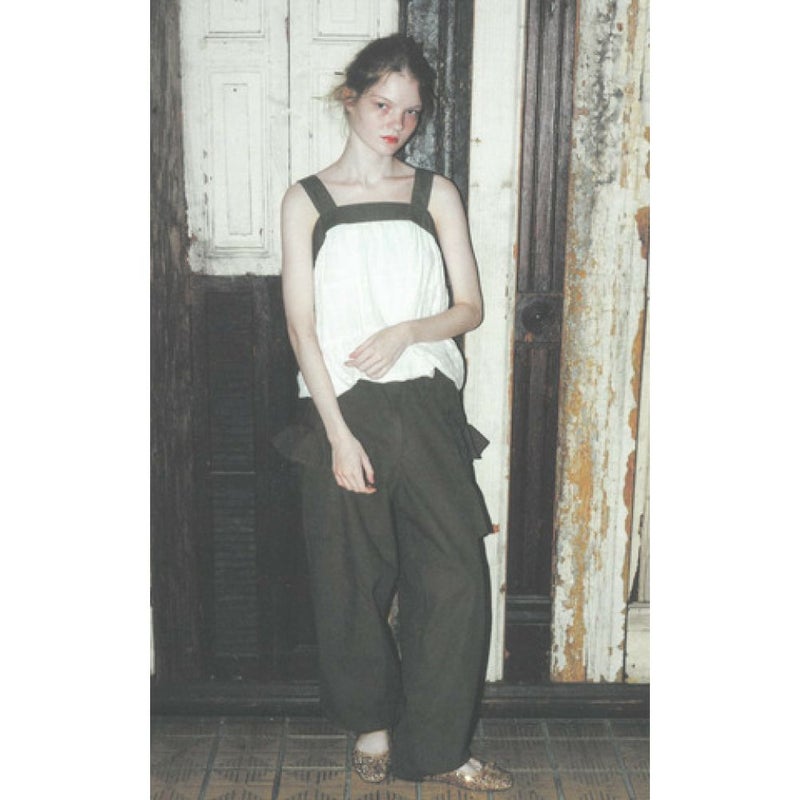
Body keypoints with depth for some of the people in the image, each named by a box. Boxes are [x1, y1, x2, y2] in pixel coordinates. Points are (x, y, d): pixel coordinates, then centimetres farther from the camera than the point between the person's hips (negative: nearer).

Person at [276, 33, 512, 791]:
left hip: (425, 407, 2)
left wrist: (406, 332, -14)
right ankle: (371, 722, 30)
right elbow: (301, 325, -3)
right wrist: (339, 434, -11)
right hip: (343, 410, -1)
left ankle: (434, 749, 12)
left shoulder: (435, 194, 9)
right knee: (355, 579, 7)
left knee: (454, 575, -3)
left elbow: (470, 306, 7)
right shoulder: (306, 201, 4)